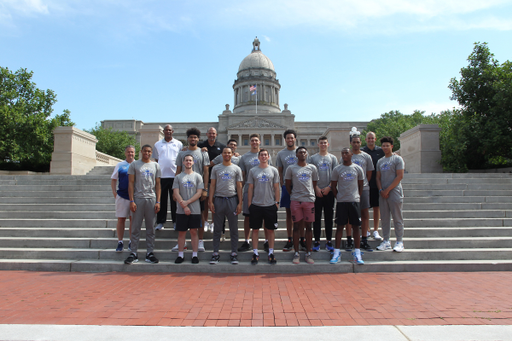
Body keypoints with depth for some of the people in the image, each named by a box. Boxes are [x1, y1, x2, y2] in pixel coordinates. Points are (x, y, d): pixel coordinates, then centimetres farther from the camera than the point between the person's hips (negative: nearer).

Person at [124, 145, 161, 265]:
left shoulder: (156, 166, 12)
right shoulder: (134, 165, 7)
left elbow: (158, 184, 10)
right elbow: (131, 183, 3)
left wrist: (158, 201, 1)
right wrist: (131, 200, -6)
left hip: (151, 199, 2)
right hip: (138, 198, -2)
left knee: (150, 227, 5)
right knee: (136, 227, 0)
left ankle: (149, 253, 11)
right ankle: (134, 253, 7)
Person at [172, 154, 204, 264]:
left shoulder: (198, 176, 6)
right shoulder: (178, 177, 8)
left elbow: (199, 193, -2)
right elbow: (176, 193, 1)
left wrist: (187, 202, -13)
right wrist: (184, 206, -9)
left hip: (195, 210, -1)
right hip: (181, 210, 1)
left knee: (194, 232, 4)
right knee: (181, 232, 6)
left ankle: (194, 255, 12)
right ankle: (180, 255, 15)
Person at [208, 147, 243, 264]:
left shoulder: (236, 169, 8)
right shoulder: (216, 168, 10)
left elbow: (239, 186, 6)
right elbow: (212, 185, 8)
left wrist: (240, 203, -1)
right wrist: (210, 201, -1)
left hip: (232, 200, 0)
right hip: (218, 199, 1)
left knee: (233, 228, 4)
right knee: (217, 228, 5)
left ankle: (234, 253, 13)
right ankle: (215, 253, 13)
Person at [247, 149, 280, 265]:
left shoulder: (273, 170, 6)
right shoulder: (253, 171, 6)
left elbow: (276, 188, 6)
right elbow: (250, 188, 7)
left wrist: (277, 202, 1)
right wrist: (249, 203, 3)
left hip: (270, 205, 0)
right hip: (256, 205, 0)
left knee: (270, 229, 6)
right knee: (255, 229, 5)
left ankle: (271, 252, 18)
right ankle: (255, 253, 16)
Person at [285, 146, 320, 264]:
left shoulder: (312, 168, 11)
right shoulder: (291, 168, 6)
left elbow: (315, 185, 13)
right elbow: (288, 185, 11)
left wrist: (320, 194, -1)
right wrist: (293, 195, 6)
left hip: (309, 200, 1)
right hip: (295, 201, -1)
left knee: (308, 227, 5)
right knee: (296, 227, 3)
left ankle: (308, 253, 14)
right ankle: (296, 253, 12)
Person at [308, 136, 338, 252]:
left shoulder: (333, 158, 9)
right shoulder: (313, 158, 6)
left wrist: (329, 187, -7)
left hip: (329, 191, 1)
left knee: (329, 217, 6)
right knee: (317, 217, 2)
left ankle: (328, 241, 14)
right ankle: (317, 241, 10)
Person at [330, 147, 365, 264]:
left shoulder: (358, 169, 4)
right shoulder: (337, 169, 3)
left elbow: (361, 185, 11)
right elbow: (333, 185, 8)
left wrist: (357, 197, 5)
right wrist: (338, 197, 3)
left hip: (354, 201, 1)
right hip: (341, 202, 0)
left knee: (355, 226, 4)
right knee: (339, 226, 2)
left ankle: (357, 253, 12)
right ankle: (337, 253, 8)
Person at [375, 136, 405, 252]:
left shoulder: (397, 159, -1)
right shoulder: (380, 161, 16)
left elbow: (400, 176, -9)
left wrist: (388, 189, -13)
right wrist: (381, 190, -3)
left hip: (394, 192, -5)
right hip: (383, 194, 6)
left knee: (397, 218, -2)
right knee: (384, 218, 7)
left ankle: (399, 242, 5)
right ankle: (386, 241, 14)